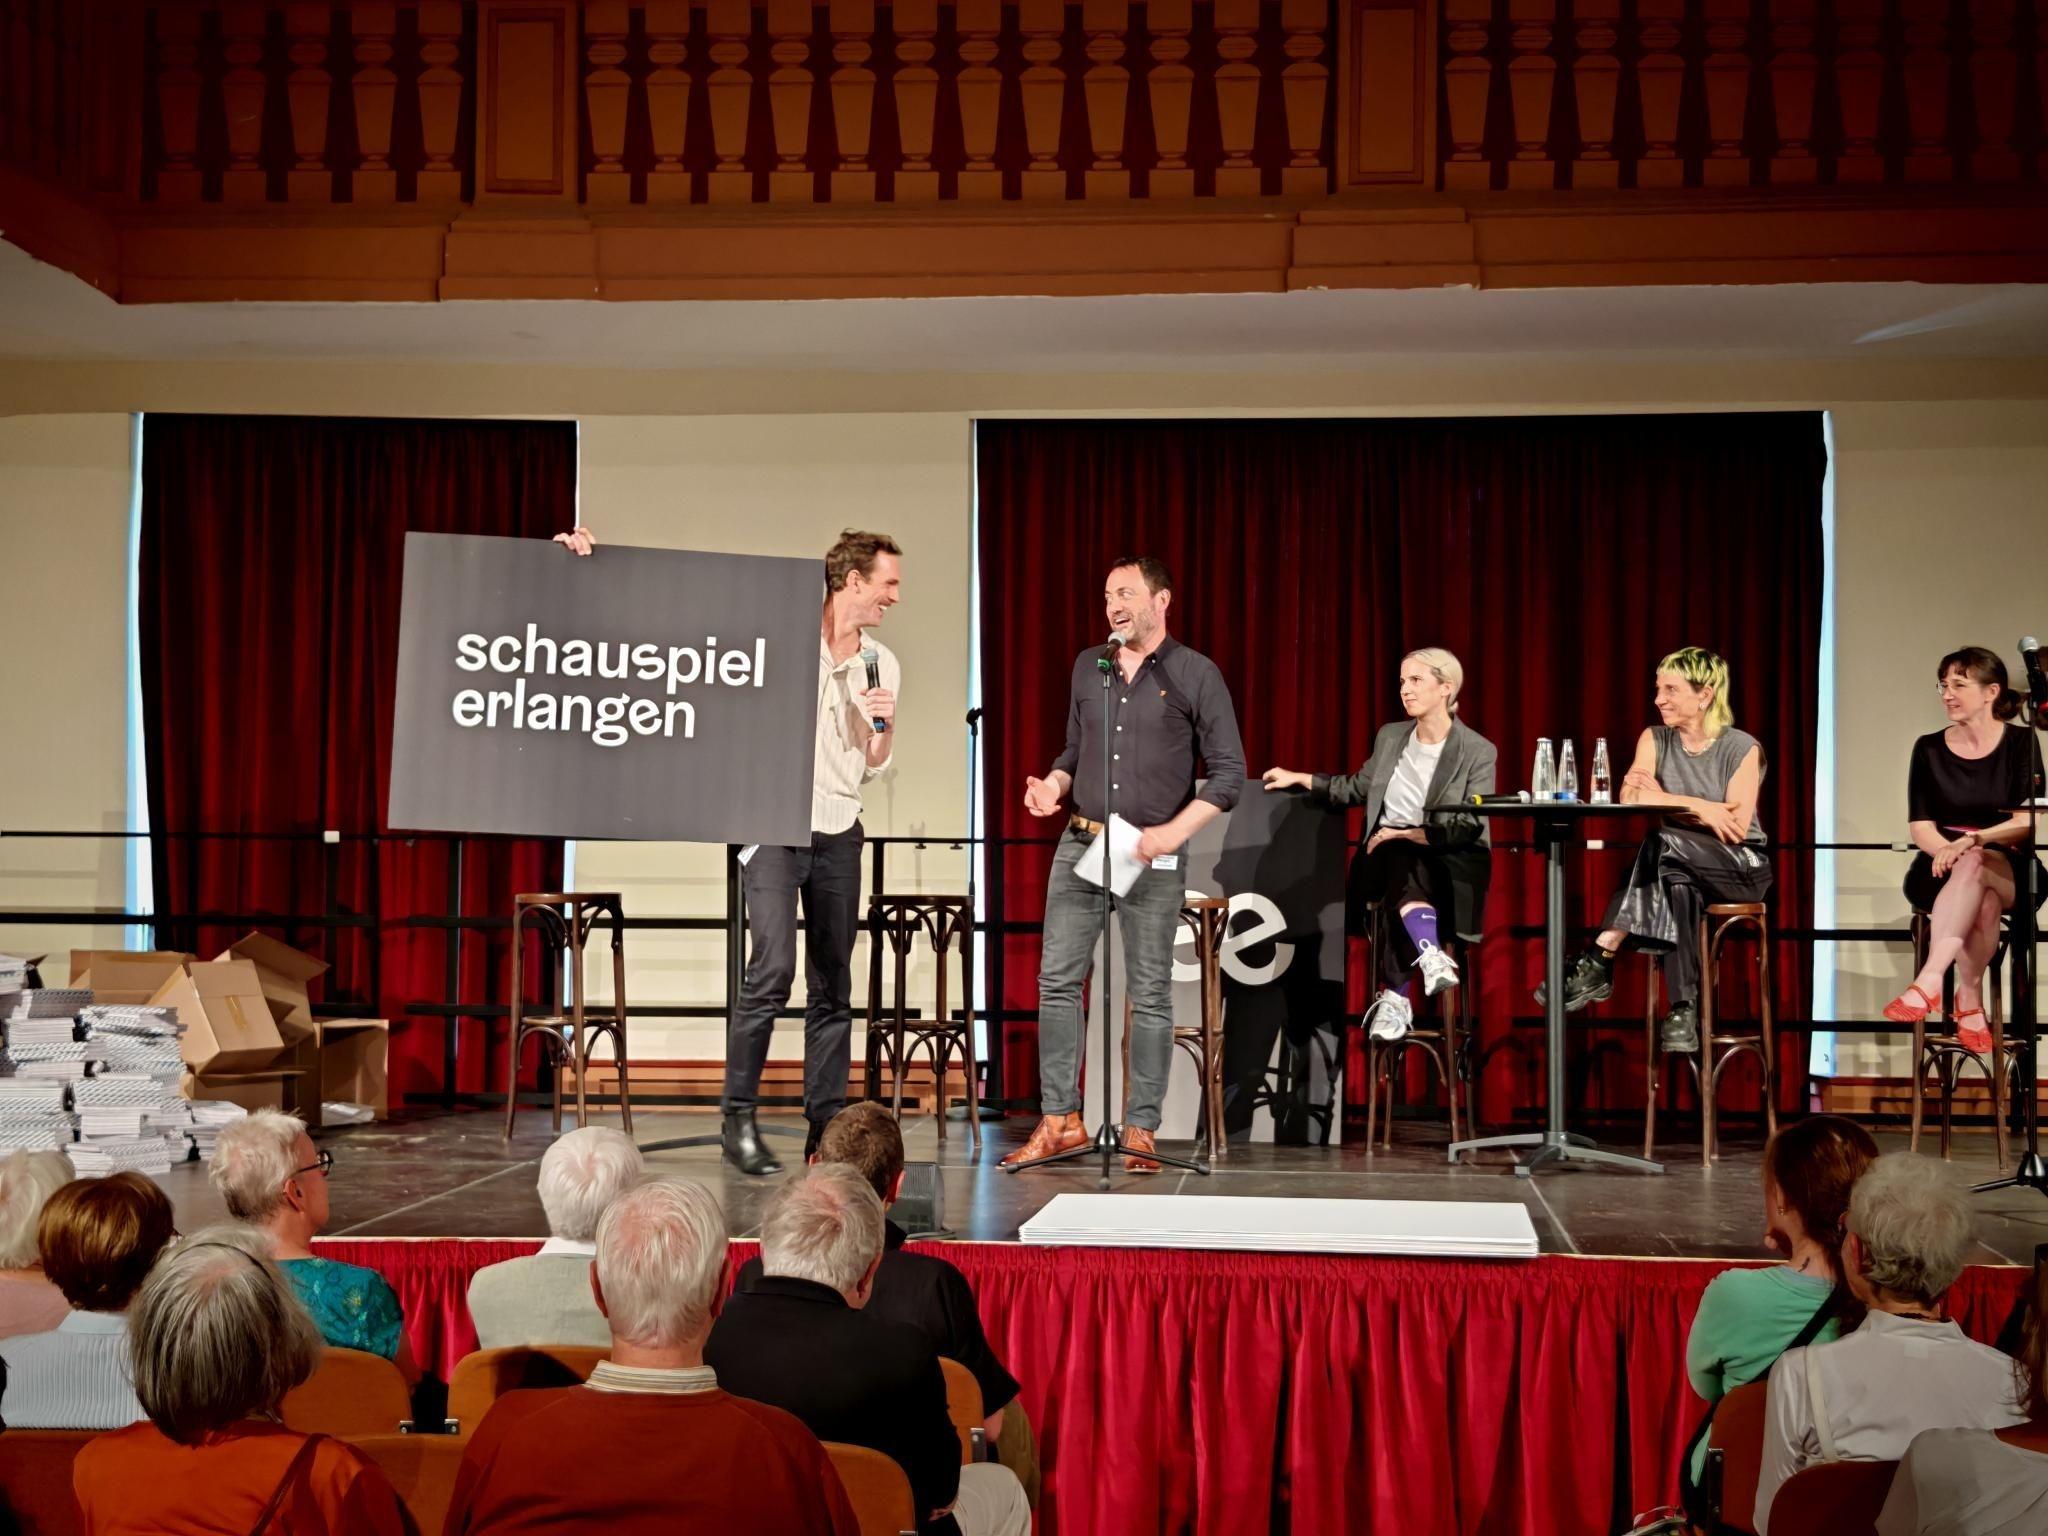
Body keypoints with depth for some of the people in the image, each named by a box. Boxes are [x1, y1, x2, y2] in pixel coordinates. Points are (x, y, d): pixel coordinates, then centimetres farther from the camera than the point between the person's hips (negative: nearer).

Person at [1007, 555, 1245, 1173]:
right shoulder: (1087, 667, 12)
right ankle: (1060, 1120, 10)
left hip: (1153, 855, -4)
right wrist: (1053, 785, -1)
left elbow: (1229, 772, -4)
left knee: (1150, 994, 0)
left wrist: (1174, 832, -15)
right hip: (1080, 843, 5)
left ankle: (1140, 1131, 7)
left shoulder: (1195, 675, -3)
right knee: (1057, 979, 2)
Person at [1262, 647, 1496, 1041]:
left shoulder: (1478, 752, -1)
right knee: (1404, 862, -35)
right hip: (1387, 857, 3)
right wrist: (1299, 779, 20)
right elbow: (1357, 788, 27)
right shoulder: (1389, 738, 13)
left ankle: (1394, 995, -32)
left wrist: (1408, 834, -17)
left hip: (1448, 865, -3)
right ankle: (1431, 955, -52)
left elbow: (1469, 826, -9)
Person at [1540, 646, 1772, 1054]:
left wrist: (1668, 801, -16)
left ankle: (1599, 960, -36)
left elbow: (1736, 828, -15)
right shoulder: (1655, 740, 6)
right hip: (1679, 864, 3)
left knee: (1664, 842, -33)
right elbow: (1630, 798, -13)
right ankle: (1683, 1011, -38)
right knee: (1676, 882, -36)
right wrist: (1704, 810, -23)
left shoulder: (1741, 748, -4)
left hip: (1739, 870, -3)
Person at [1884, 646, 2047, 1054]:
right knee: (1982, 899, -37)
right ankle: (1970, 1002, -38)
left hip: (2009, 871, -1)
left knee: (1974, 868, -39)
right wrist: (1952, 853, -19)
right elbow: (1921, 828, 2)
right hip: (1943, 872, 1)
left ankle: (1928, 982, -41)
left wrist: (1972, 843, -24)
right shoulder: (1929, 749, 8)